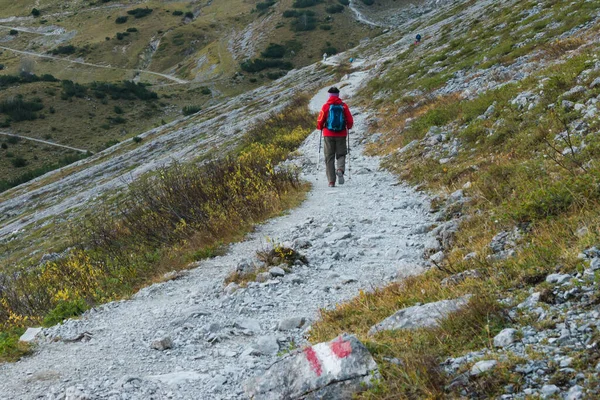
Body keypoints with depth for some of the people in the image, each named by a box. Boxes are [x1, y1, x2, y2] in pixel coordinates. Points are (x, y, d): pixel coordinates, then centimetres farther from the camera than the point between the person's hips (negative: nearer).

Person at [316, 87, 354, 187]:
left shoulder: (326, 106, -4)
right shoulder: (344, 106, -1)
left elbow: (320, 121, -4)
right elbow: (350, 121, 0)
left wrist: (320, 128, 17)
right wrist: (348, 127, 21)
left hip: (328, 135, -1)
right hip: (341, 135, 1)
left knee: (329, 157, 5)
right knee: (341, 154, 12)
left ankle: (331, 181, 0)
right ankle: (340, 169, -20)